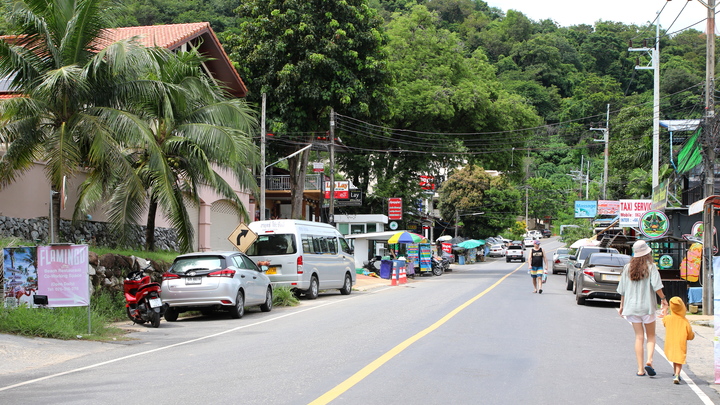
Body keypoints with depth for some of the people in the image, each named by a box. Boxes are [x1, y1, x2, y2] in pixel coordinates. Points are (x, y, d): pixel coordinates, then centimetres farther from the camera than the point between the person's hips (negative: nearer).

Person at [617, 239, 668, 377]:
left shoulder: (628, 268, 4)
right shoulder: (651, 267, -6)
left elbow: (622, 290, 6)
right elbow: (656, 286, -16)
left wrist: (622, 306, 14)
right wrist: (664, 299, -4)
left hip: (632, 306, 3)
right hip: (647, 306, -3)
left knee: (639, 337, 7)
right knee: (651, 336, 10)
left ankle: (640, 369, 3)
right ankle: (649, 361, -13)